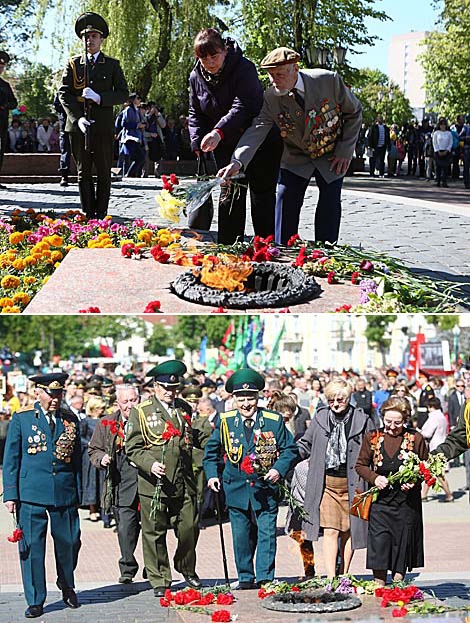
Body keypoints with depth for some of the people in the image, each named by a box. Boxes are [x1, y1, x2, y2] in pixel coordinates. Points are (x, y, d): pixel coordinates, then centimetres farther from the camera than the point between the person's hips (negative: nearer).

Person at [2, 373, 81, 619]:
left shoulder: (70, 421, 9)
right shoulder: (21, 419, 1)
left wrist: (77, 493, 10)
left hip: (65, 494, 3)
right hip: (31, 494, -2)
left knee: (69, 543, 9)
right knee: (32, 547, -1)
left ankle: (67, 585, 35)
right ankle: (35, 601, 10)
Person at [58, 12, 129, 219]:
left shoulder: (112, 65, 9)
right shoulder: (73, 64, 10)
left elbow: (123, 93, 3)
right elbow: (64, 94, 3)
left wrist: (99, 97, -14)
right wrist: (78, 118, -11)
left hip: (103, 125, -1)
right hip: (78, 125, 1)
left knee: (104, 172, 1)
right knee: (83, 172, 4)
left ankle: (101, 215, 6)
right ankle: (88, 216, 7)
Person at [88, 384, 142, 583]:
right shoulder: (107, 424, 9)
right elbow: (93, 450, 17)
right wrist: (101, 458, -4)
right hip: (122, 483, 0)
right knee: (125, 527, -9)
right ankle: (127, 568, 2)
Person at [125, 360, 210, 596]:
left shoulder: (184, 409, 15)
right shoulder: (141, 411, 0)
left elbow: (195, 437, 28)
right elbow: (133, 447, -4)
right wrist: (150, 464, -20)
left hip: (184, 483, 4)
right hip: (154, 484, -4)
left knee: (189, 529, 5)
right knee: (155, 533, 3)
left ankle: (187, 569, 31)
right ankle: (159, 581, 15)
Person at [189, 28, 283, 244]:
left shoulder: (243, 68, -20)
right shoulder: (196, 77, -2)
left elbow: (242, 106, -33)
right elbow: (196, 114, 7)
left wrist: (218, 132, -47)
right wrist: (198, 143, -9)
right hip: (225, 146, 5)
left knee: (262, 194, -2)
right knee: (230, 193, 3)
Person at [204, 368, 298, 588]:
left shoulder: (274, 421, -3)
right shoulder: (225, 421, 1)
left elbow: (290, 450, 3)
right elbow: (212, 450, 14)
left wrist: (279, 469, -12)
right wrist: (212, 475, 2)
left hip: (266, 489, -2)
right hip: (236, 489, 2)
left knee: (267, 534, -4)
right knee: (241, 536, 8)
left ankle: (265, 579, 2)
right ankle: (245, 578, 20)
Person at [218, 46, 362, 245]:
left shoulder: (329, 80, -23)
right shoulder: (270, 98, -18)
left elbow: (354, 112, -8)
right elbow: (256, 131, -29)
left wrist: (345, 151, -12)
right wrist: (238, 161, -47)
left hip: (332, 156, -1)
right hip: (296, 157, 2)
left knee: (330, 203, -10)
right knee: (285, 198, -10)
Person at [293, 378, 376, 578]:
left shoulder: (363, 420, 0)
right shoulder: (320, 418, 5)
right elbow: (305, 446, 17)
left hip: (352, 484, 0)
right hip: (326, 483, 0)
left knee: (348, 531, 8)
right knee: (330, 531, -7)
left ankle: (343, 575, 22)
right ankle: (331, 579, -8)